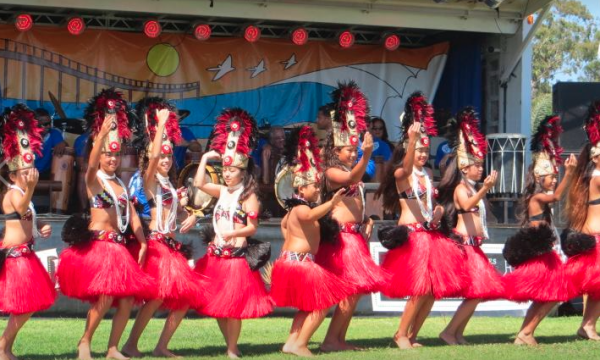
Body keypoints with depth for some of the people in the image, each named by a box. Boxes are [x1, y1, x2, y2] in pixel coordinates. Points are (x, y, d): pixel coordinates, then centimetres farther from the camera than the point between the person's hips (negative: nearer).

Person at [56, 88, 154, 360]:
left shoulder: (120, 183, 16)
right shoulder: (93, 179, -3)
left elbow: (132, 214, 12)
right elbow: (92, 162, -25)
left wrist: (142, 244, 2)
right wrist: (102, 133, -38)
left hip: (118, 246, 7)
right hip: (96, 244, -7)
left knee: (128, 299, 1)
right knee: (105, 297, -19)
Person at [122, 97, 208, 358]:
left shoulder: (168, 184, 19)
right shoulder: (150, 180, -3)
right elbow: (152, 154, -22)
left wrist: (189, 217, 12)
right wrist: (160, 124, -18)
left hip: (171, 246, 9)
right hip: (155, 244, -9)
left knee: (187, 297, 5)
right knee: (158, 294, -22)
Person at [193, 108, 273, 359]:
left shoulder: (248, 196, -7)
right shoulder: (222, 192, 11)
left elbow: (252, 228, -11)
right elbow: (198, 183, 5)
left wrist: (231, 234, -26)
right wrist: (205, 158, 6)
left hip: (237, 255, -7)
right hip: (216, 255, 7)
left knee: (232, 305, -4)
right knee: (216, 304, 10)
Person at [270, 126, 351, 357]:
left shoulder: (293, 209, 16)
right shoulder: (301, 208, -16)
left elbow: (284, 225, 34)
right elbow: (310, 216, -41)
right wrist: (331, 203, -52)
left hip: (290, 259, 11)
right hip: (299, 262, -11)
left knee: (309, 307, 19)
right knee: (321, 305, -7)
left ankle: (292, 342, 14)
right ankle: (300, 344, -11)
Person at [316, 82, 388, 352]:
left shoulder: (353, 173, 20)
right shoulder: (332, 172, -8)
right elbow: (351, 178, -30)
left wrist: (367, 221, 12)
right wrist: (366, 156, -43)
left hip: (356, 236, 9)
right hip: (340, 236, -9)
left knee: (355, 290, 8)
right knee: (352, 290, -13)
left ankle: (339, 338, 12)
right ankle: (331, 340, -12)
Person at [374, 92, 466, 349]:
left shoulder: (427, 174, 16)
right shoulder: (401, 174, -7)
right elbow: (406, 167, -33)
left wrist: (438, 212, 9)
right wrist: (412, 139, -50)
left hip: (430, 234, 7)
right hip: (411, 235, -7)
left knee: (434, 289, 4)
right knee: (421, 289, -13)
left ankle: (412, 335, 16)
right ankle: (401, 334, 3)